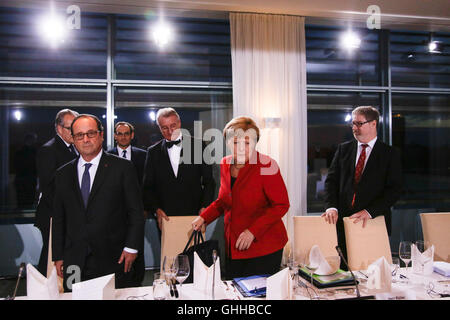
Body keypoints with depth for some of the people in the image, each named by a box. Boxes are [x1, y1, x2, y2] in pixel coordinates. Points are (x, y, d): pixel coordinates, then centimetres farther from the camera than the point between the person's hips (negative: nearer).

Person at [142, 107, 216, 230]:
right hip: (165, 217, 1)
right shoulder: (153, 152, 8)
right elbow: (148, 187, 7)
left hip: (194, 215, -1)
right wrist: (156, 209, -9)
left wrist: (205, 207, -9)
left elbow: (208, 182, 3)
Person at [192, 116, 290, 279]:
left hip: (264, 247, -5)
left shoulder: (266, 165, -15)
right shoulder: (225, 164, 4)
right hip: (233, 247, 6)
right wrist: (204, 217, 4)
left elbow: (281, 205, -13)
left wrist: (253, 231, -19)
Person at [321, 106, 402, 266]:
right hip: (342, 220, 2)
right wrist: (332, 207, -10)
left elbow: (394, 189, -5)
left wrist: (369, 211, -16)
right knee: (342, 270, 4)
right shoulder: (343, 149, 10)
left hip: (374, 221, -2)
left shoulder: (390, 154, 2)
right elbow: (331, 180, 6)